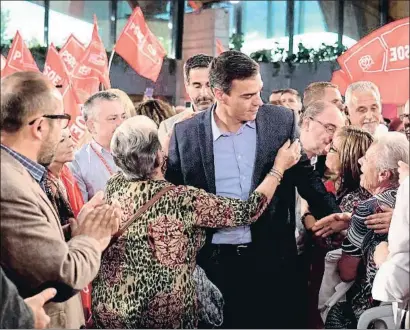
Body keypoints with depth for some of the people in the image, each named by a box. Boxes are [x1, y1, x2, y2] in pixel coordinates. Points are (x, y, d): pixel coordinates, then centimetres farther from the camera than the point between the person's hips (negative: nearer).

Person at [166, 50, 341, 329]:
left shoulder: (282, 120, -2)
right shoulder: (185, 134, -3)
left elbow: (306, 176, 6)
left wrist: (335, 216, -3)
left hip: (272, 257, 1)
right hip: (213, 261, 0)